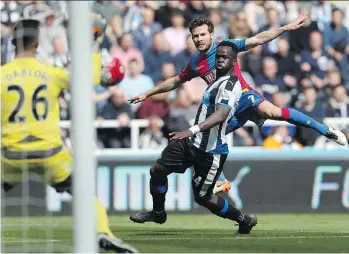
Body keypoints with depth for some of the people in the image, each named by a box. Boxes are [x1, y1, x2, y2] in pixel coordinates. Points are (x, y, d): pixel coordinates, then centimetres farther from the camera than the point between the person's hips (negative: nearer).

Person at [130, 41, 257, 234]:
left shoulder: (230, 84, -21)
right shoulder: (218, 80, 11)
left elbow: (221, 115, -37)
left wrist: (193, 130, -49)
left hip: (210, 152, -9)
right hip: (193, 142, 9)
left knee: (203, 197, 1)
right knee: (158, 170, 5)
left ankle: (244, 219, 21)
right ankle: (158, 212, 28)